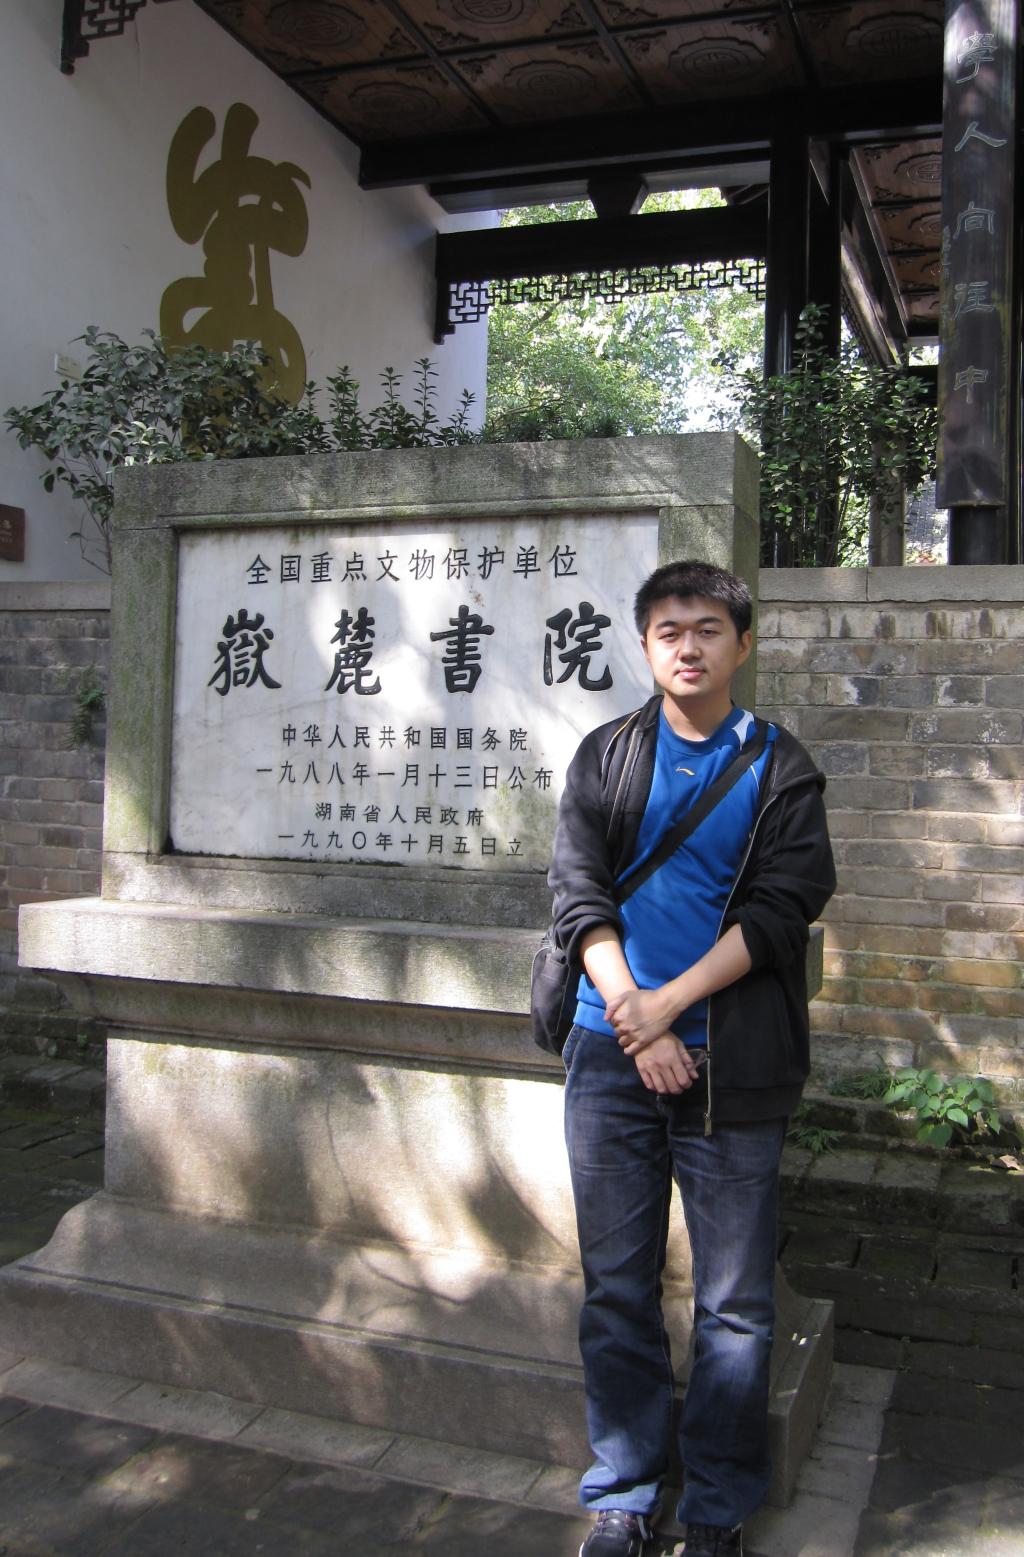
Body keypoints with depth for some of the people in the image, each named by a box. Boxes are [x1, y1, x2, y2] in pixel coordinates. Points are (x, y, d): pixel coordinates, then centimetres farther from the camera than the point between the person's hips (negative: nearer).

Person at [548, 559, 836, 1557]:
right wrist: (632, 1019, -12)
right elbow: (578, 889, -1)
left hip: (733, 1069, -1)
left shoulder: (780, 768, 4)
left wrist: (664, 1005, -14)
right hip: (612, 1059, 2)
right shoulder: (605, 755, 8)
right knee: (617, 1290, 11)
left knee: (735, 1303, 7)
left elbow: (781, 908, -6)